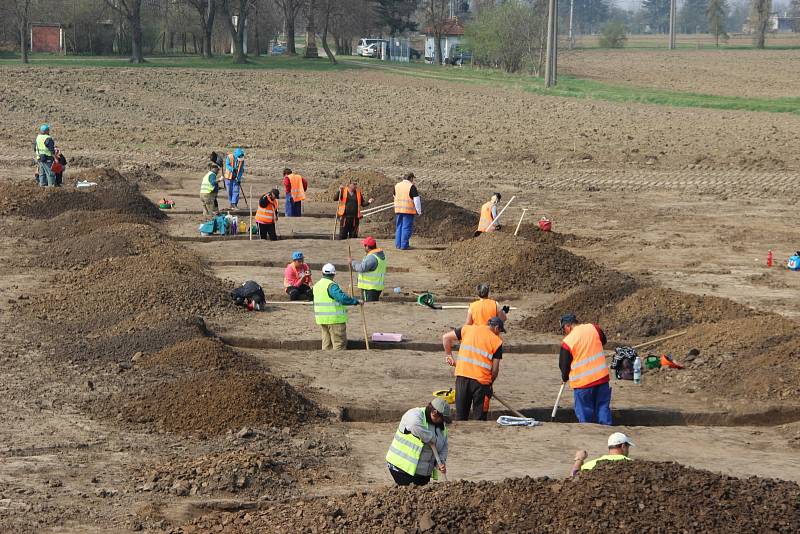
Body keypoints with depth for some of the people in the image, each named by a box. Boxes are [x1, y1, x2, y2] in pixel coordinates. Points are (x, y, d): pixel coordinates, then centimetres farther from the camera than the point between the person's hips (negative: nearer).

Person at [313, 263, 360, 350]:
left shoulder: (317, 285, 12)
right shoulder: (331, 285, -17)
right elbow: (342, 297, -27)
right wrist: (356, 301, -20)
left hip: (321, 318, 9)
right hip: (335, 319, -9)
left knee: (326, 343, 14)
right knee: (339, 343, -5)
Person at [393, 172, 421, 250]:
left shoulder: (397, 185, 11)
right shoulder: (411, 186, -10)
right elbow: (416, 200, -11)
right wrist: (419, 211, -3)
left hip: (398, 209, 6)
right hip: (408, 210, -6)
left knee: (398, 227, 14)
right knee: (406, 227, -2)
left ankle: (398, 244, 14)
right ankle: (404, 245, -4)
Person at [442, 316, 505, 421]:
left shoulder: (467, 329, 9)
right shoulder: (497, 341, 1)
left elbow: (446, 337, 10)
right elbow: (495, 368, 0)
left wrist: (448, 355, 19)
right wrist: (490, 383, 14)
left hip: (462, 376, 3)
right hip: (481, 380, -3)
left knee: (460, 415, 14)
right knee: (479, 417, 8)